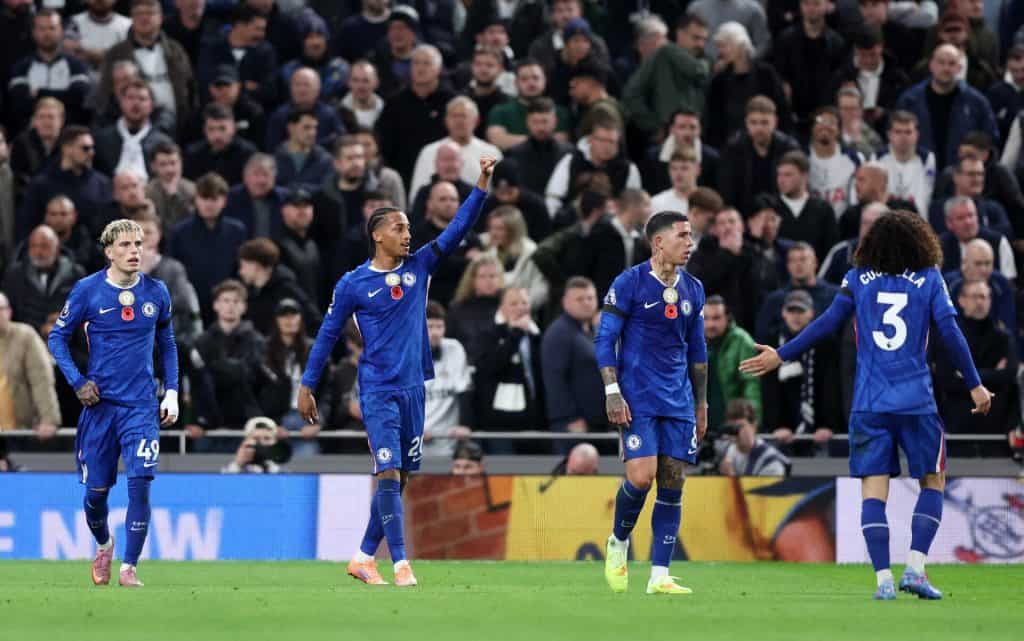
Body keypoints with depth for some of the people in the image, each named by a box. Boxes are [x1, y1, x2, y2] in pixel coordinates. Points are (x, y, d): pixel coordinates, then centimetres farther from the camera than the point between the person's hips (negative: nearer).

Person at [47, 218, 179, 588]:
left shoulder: (156, 293, 3)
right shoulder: (87, 290, -4)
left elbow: (166, 344, 16)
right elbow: (57, 337, 3)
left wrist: (171, 392, 8)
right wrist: (77, 382, -7)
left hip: (142, 405, 0)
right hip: (100, 403, 0)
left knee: (140, 482, -15)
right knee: (96, 489, 5)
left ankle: (129, 568, -8)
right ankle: (103, 544, 36)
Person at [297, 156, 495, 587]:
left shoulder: (418, 267, 6)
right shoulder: (353, 284, -4)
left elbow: (458, 229, 0)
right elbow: (327, 336, 3)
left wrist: (481, 187, -12)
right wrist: (306, 386, 4)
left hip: (412, 389, 5)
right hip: (377, 391, -5)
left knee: (398, 479, 8)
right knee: (389, 474, -14)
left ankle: (364, 558, 18)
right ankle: (401, 565, -16)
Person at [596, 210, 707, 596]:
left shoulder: (693, 289, 11)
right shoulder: (630, 283, -5)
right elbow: (605, 339, -5)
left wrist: (701, 405, 17)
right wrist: (612, 393, -13)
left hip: (678, 401, 5)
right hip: (638, 400, -5)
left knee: (672, 484, 0)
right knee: (641, 476, -16)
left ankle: (660, 576, 2)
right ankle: (618, 542, 13)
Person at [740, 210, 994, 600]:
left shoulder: (859, 279, 7)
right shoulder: (929, 279, 4)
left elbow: (826, 324, 4)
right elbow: (950, 333, -1)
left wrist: (781, 356, 13)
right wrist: (974, 385, 6)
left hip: (869, 403, 1)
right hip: (916, 401, -1)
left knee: (873, 490, 0)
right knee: (933, 481, 13)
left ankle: (883, 579, -11)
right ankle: (915, 567, -1)